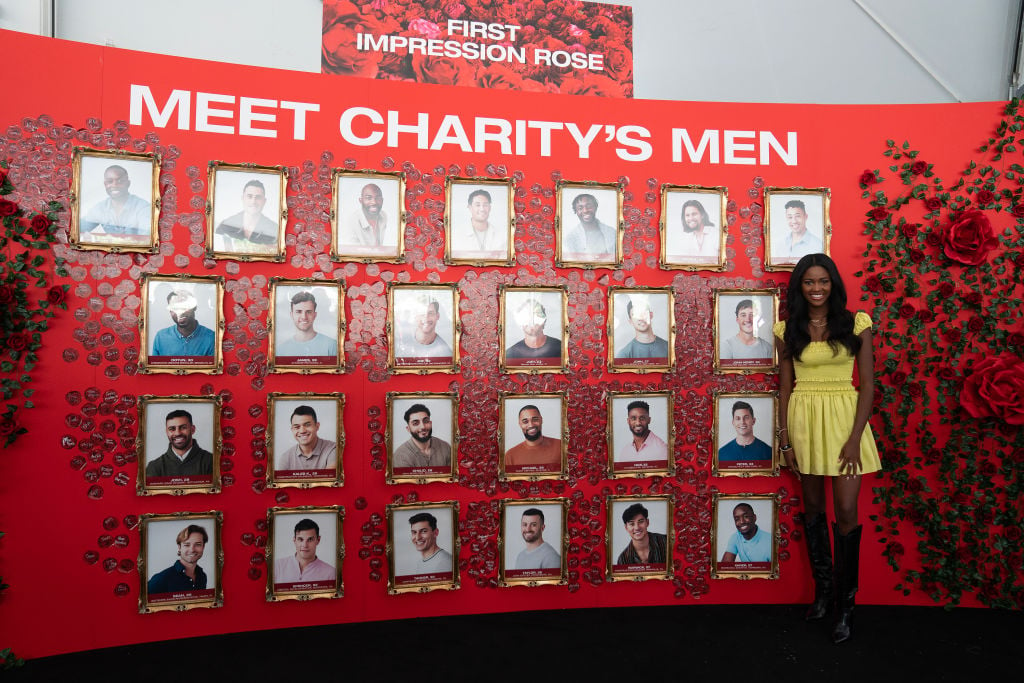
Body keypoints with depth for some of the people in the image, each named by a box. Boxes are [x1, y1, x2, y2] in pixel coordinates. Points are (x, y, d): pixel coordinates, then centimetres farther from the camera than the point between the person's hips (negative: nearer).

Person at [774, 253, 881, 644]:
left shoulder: (855, 324, -2)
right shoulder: (790, 329, 3)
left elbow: (867, 385, -3)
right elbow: (785, 386, 6)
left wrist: (855, 438, -11)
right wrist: (785, 438, 0)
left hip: (844, 418, -2)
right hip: (803, 419, 2)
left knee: (846, 512, -3)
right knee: (812, 507, 12)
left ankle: (845, 604, 13)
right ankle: (822, 589, 28)